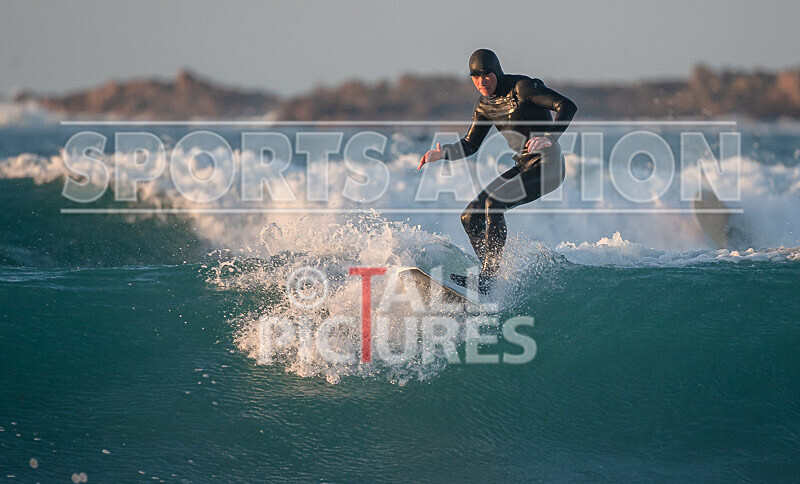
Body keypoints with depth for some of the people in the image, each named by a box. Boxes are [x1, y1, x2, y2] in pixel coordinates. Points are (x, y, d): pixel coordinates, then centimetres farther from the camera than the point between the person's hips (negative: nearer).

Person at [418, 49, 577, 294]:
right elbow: (470, 145, 15)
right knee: (470, 217, 0)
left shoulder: (521, 87, -13)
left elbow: (567, 106, -19)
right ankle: (491, 274, 6)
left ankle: (487, 278, -26)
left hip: (548, 165, -9)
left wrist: (549, 138, -33)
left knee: (494, 203, -27)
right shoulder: (485, 105, 10)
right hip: (524, 166, 9)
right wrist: (442, 153, -3)